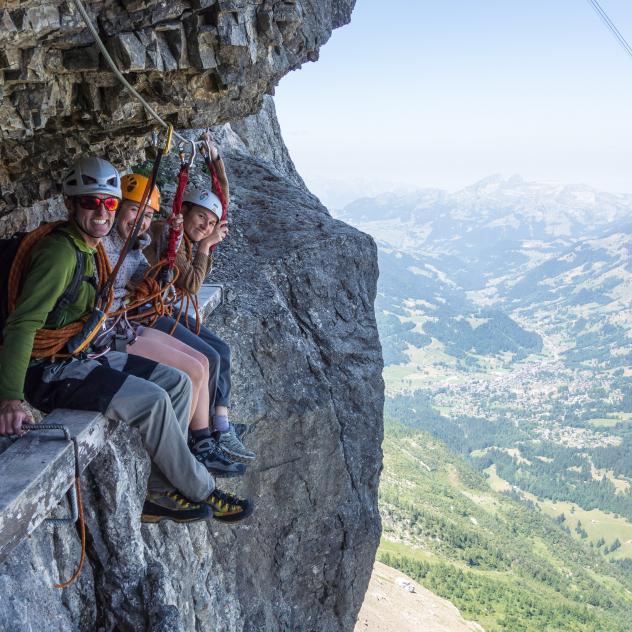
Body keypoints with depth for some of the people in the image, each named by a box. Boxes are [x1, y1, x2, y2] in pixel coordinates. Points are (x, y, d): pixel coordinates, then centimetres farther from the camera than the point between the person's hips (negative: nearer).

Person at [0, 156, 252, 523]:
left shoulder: (90, 248, 12)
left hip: (86, 355, 10)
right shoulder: (60, 251, -18)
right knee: (151, 399, -23)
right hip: (53, 372, -10)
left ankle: (158, 493, 3)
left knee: (178, 382, 2)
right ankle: (202, 492, -2)